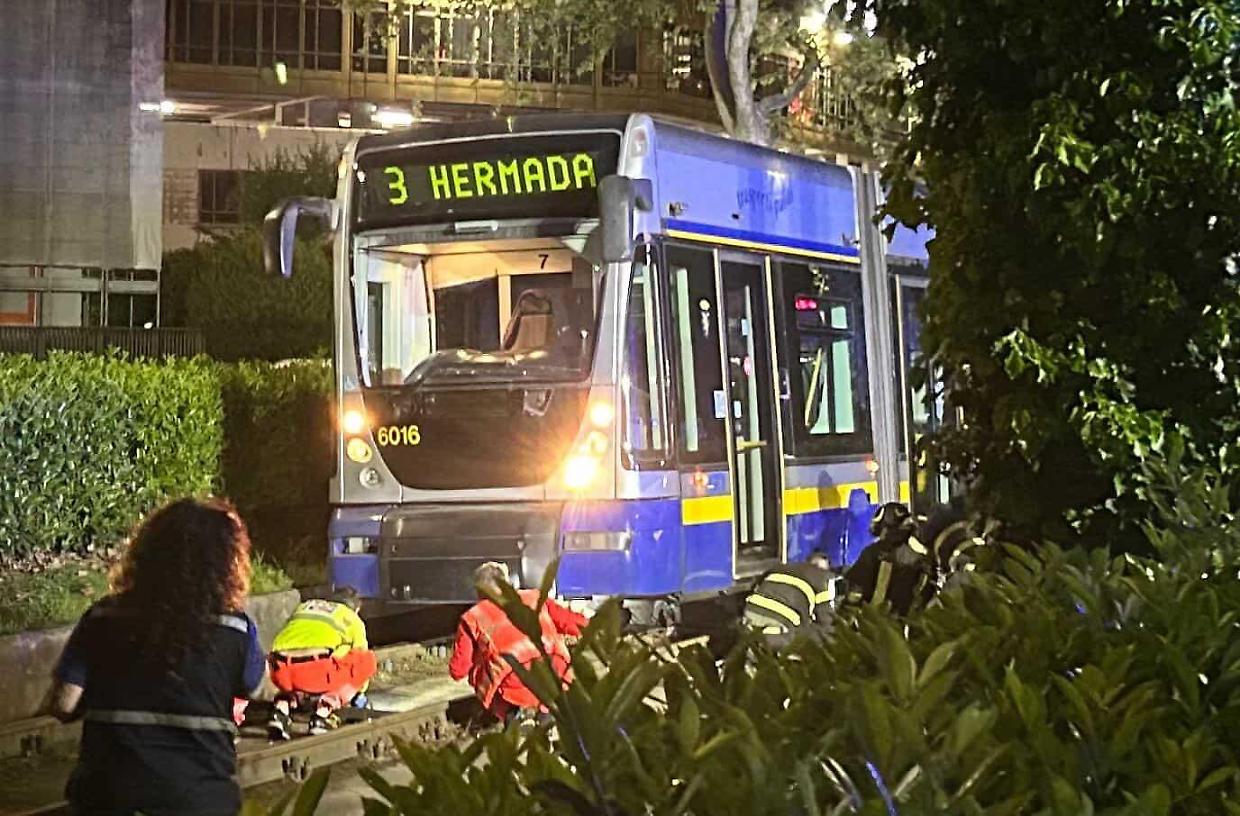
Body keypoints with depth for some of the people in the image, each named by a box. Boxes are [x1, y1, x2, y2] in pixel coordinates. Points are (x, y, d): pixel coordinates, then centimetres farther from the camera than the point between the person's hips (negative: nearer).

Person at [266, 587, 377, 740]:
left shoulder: (302, 607, 37)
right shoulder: (353, 618, 27)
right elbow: (360, 656, 38)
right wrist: (359, 694, 56)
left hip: (281, 675, 5)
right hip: (317, 670, -5)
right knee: (369, 660, 16)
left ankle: (282, 704, 11)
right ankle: (325, 709, 6)